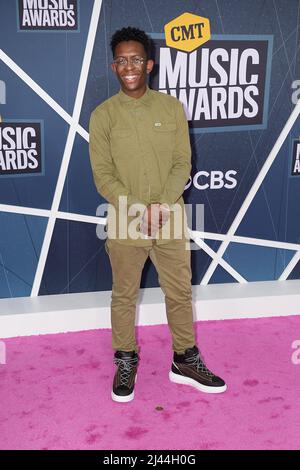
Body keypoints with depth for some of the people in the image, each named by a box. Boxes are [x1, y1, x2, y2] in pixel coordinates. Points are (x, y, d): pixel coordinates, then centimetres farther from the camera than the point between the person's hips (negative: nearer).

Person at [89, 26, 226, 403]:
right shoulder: (102, 115, -3)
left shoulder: (172, 107, 2)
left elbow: (182, 163, -1)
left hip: (171, 221, 2)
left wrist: (162, 205, -16)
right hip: (124, 223, -1)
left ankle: (185, 362, 30)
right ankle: (125, 362, 30)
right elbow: (103, 175, -7)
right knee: (124, 296, 12)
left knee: (180, 292, 12)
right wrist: (140, 211, -18)